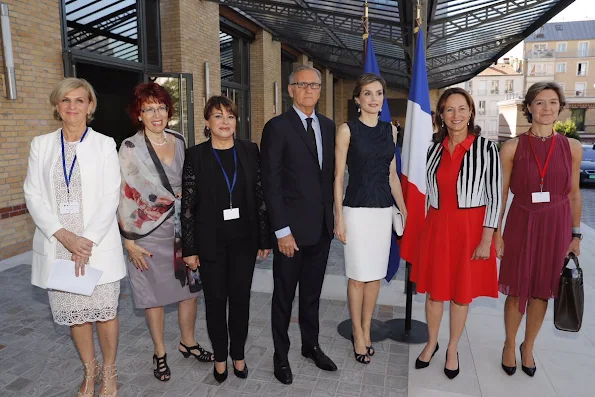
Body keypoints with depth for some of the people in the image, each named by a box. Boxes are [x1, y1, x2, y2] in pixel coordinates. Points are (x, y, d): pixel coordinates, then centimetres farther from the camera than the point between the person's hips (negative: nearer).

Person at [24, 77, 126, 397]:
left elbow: (110, 198, -5)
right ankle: (89, 371, 33)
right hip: (57, 245, 2)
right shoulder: (41, 145, 8)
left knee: (104, 311, 4)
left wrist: (87, 241, -13)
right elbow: (33, 195, 2)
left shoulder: (104, 144, 1)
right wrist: (64, 235, -12)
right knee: (73, 313, 12)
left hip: (98, 245, -2)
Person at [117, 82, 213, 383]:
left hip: (183, 229, 4)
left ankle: (188, 342, 33)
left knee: (190, 287, 11)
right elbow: (124, 196, -10)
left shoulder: (179, 142, 4)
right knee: (155, 293, 9)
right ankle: (159, 353, 29)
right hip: (150, 232, -4)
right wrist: (129, 240, -11)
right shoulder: (130, 148, -9)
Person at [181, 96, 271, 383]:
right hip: (210, 241, -1)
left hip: (244, 238, 1)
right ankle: (220, 357, 32)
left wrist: (265, 238, 1)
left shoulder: (250, 151, 1)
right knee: (216, 299, 11)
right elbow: (188, 204, -4)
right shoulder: (196, 155, -4)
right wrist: (189, 248, -5)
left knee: (241, 298, 11)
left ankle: (238, 355, 32)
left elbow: (260, 196, 1)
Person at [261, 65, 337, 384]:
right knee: (284, 295, 11)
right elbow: (271, 183, -12)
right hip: (292, 227, -5)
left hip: (322, 226, 5)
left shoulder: (329, 126, 9)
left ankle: (311, 345, 38)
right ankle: (281, 355, 30)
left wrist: (333, 217, 5)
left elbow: (331, 173, 11)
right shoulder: (277, 127, -8)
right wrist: (282, 231, -16)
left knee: (312, 292, 19)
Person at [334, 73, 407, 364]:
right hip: (357, 209, -4)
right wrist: (339, 217, -9)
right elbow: (339, 176, -5)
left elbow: (392, 175, 14)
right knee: (358, 276, 3)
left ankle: (366, 329, 28)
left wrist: (404, 211, 13)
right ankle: (358, 335, 21)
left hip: (383, 209, 5)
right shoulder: (347, 130, -4)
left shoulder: (391, 130, 9)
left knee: (376, 274, 11)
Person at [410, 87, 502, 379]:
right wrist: (430, 226, 10)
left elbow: (494, 196, -8)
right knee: (434, 290, 12)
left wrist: (486, 240, -12)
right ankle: (431, 343, 34)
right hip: (437, 227, 3)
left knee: (462, 293, 11)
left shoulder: (485, 148, -8)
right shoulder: (434, 149, 3)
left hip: (470, 229, -3)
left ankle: (453, 349, 31)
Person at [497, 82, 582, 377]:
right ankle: (509, 345, 31)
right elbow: (500, 194, -1)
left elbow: (574, 195, 7)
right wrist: (496, 232, -4)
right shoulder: (512, 147, -3)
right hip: (521, 225, -2)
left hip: (556, 227, 2)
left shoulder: (572, 147, 2)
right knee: (517, 292, 8)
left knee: (541, 292, 12)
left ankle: (528, 347, 34)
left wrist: (575, 235, 6)